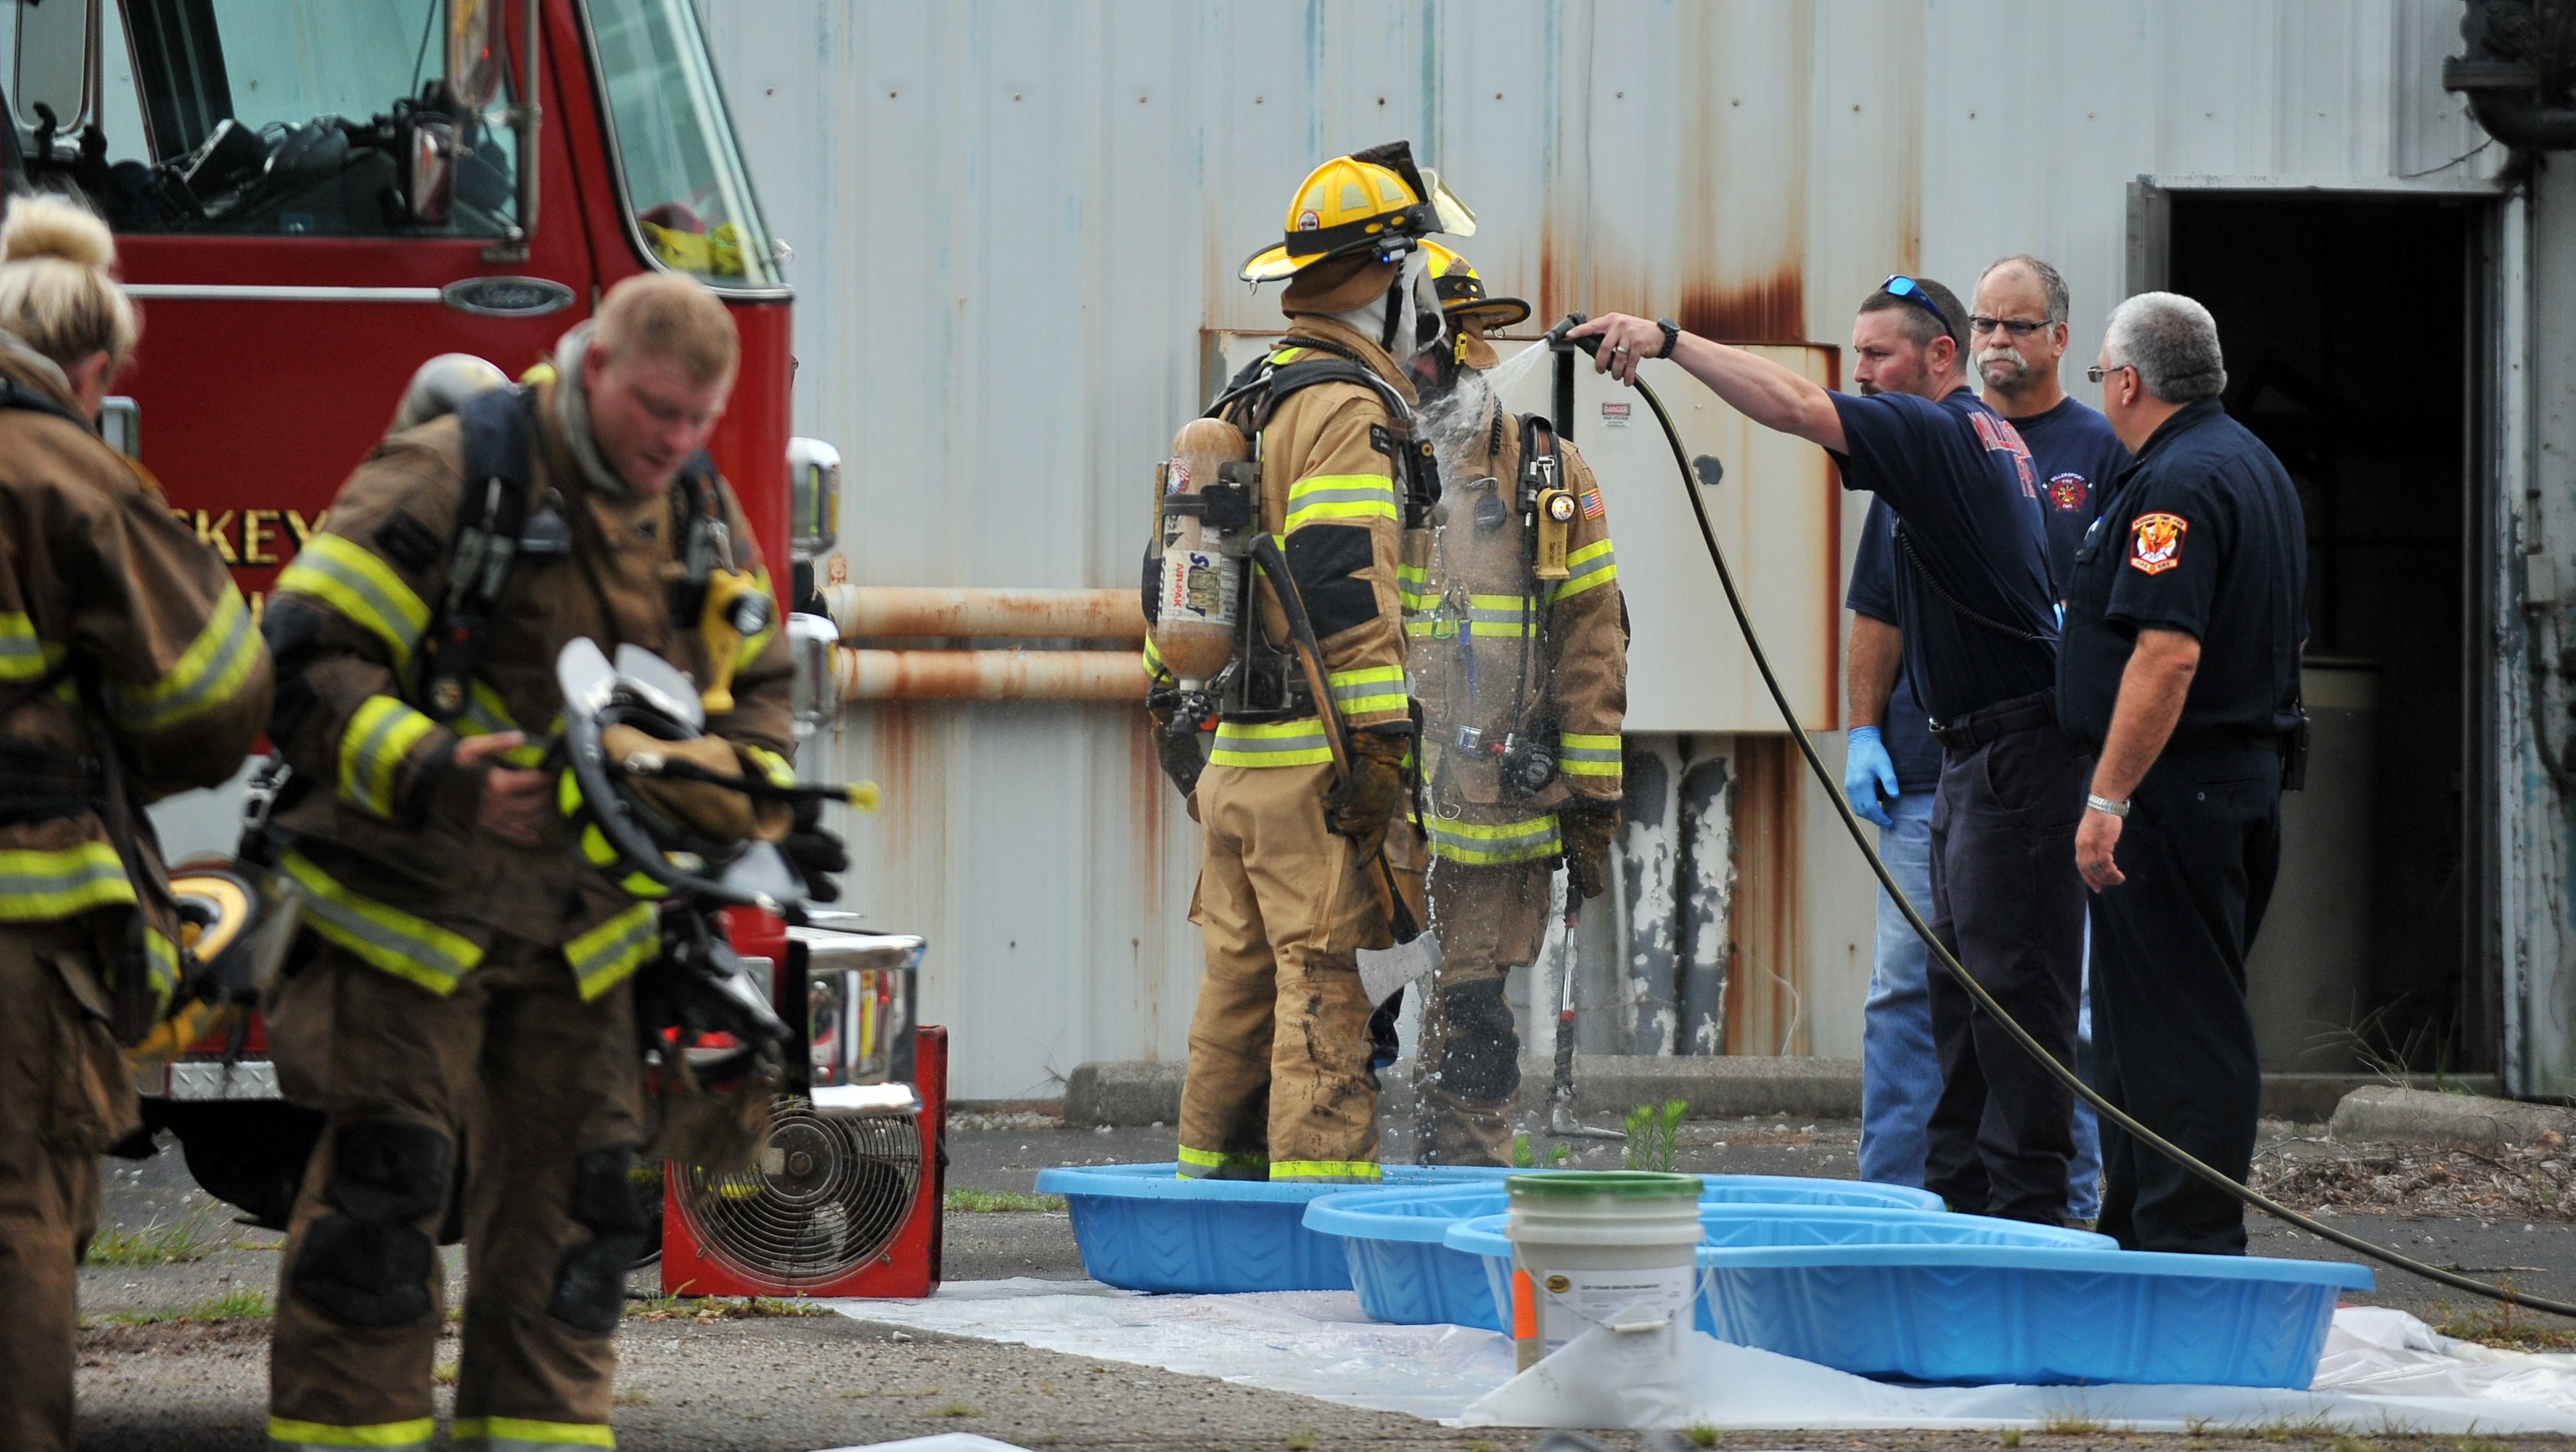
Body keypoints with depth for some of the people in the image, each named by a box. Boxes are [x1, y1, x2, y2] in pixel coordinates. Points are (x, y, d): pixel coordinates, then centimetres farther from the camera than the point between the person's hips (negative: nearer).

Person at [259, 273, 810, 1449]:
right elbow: (308, 660, -18)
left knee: (571, 1207, 6)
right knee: (383, 1192, -8)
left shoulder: (701, 516, 8)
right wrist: (434, 775, -31)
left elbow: (755, 691, 19)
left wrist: (747, 781, -4)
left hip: (578, 940, 7)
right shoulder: (447, 481, -14)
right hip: (409, 912, -6)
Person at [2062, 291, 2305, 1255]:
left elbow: (2169, 653, -26)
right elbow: (2288, 634, 24)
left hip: (2172, 789, -11)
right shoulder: (2255, 467, 17)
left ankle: (2188, 1240, -8)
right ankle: (2136, 1234, 21)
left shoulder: (2177, 485, -16)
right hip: (2248, 773, 11)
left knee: (2173, 1022, -8)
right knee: (2177, 1018, 15)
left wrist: (2109, 797, -25)